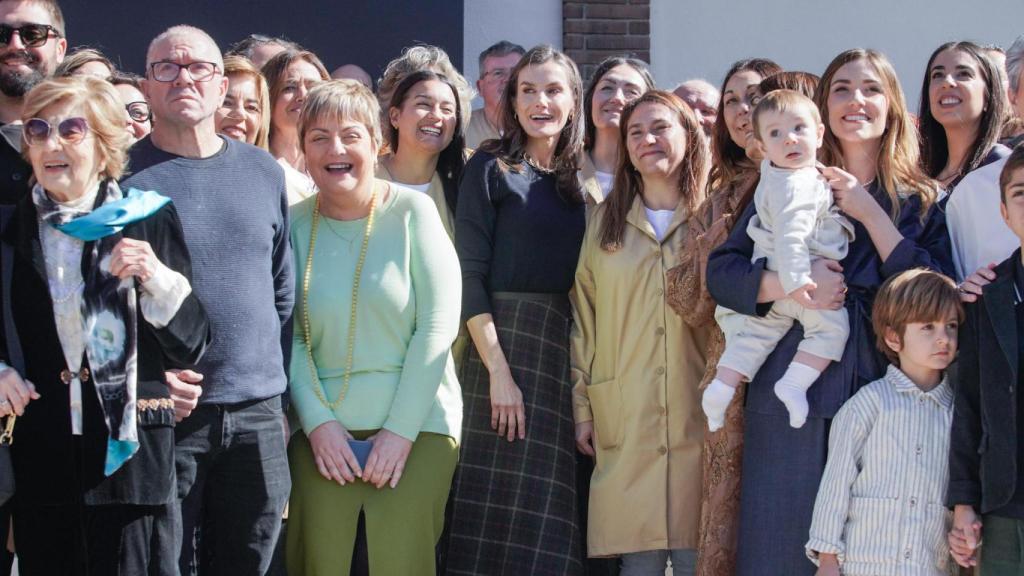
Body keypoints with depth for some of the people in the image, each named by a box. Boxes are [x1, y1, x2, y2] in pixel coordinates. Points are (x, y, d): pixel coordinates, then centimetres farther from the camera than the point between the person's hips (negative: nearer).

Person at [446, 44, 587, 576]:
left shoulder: (577, 177, 13)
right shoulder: (490, 169, -1)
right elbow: (468, 274, -8)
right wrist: (498, 370, -16)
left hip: (569, 351, 5)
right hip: (504, 342, -5)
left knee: (555, 512, 4)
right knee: (501, 508, -5)